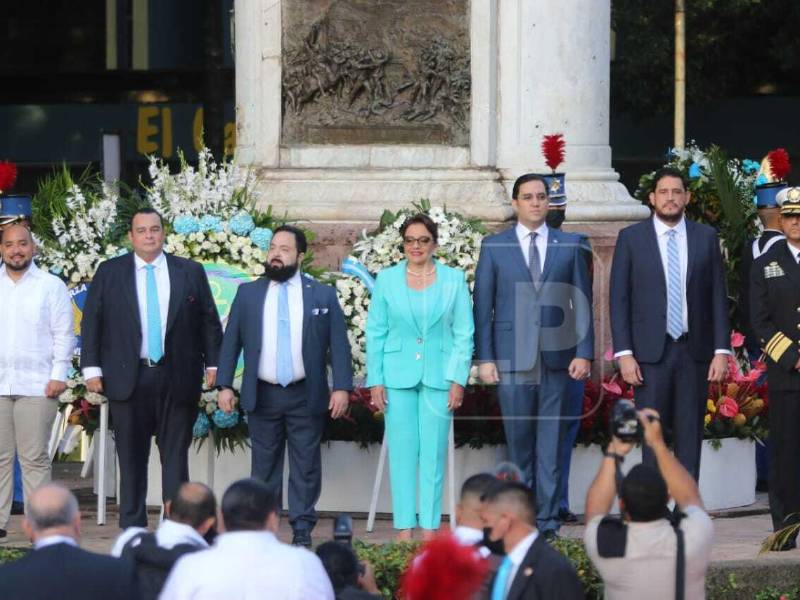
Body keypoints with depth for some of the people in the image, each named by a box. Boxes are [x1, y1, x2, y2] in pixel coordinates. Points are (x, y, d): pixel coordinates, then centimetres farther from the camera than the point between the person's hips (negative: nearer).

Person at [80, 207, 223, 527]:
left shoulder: (191, 272, 8)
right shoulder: (109, 273, 6)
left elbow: (209, 321, 10)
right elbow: (91, 322, 5)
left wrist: (212, 363, 2)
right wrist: (92, 368, -2)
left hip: (177, 378, 0)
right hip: (128, 378, 0)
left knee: (176, 453, 0)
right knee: (132, 457, 2)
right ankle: (133, 529, 7)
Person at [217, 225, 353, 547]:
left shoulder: (323, 295, 4)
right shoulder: (248, 294, 8)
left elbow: (339, 345, 1)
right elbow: (231, 342, 7)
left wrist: (342, 387, -8)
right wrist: (225, 385, -1)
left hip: (306, 396, -1)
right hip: (262, 396, 1)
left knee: (305, 466, 1)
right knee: (264, 466, 5)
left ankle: (302, 530, 6)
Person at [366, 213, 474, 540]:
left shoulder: (454, 279, 5)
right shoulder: (387, 279, 6)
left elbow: (464, 333, 5)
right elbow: (375, 332, 7)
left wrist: (458, 380, -3)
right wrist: (375, 381, 0)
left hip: (438, 376, 0)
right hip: (398, 375, 0)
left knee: (434, 454, -1)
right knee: (401, 453, -2)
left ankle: (429, 529, 2)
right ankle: (404, 530, 1)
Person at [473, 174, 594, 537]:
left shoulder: (569, 245, 9)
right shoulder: (494, 246, 7)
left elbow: (582, 302, 7)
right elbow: (483, 305, 6)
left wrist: (584, 353, -1)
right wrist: (484, 358, -2)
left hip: (557, 357, 0)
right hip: (512, 356, 0)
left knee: (552, 441, -1)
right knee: (519, 439, 3)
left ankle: (548, 520, 0)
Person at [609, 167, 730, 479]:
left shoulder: (706, 237, 8)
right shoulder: (631, 238, 3)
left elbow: (718, 297, 8)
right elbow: (619, 299, 0)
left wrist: (721, 350, 0)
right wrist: (624, 353, -8)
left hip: (694, 350, 2)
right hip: (651, 350, -2)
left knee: (689, 435, 4)